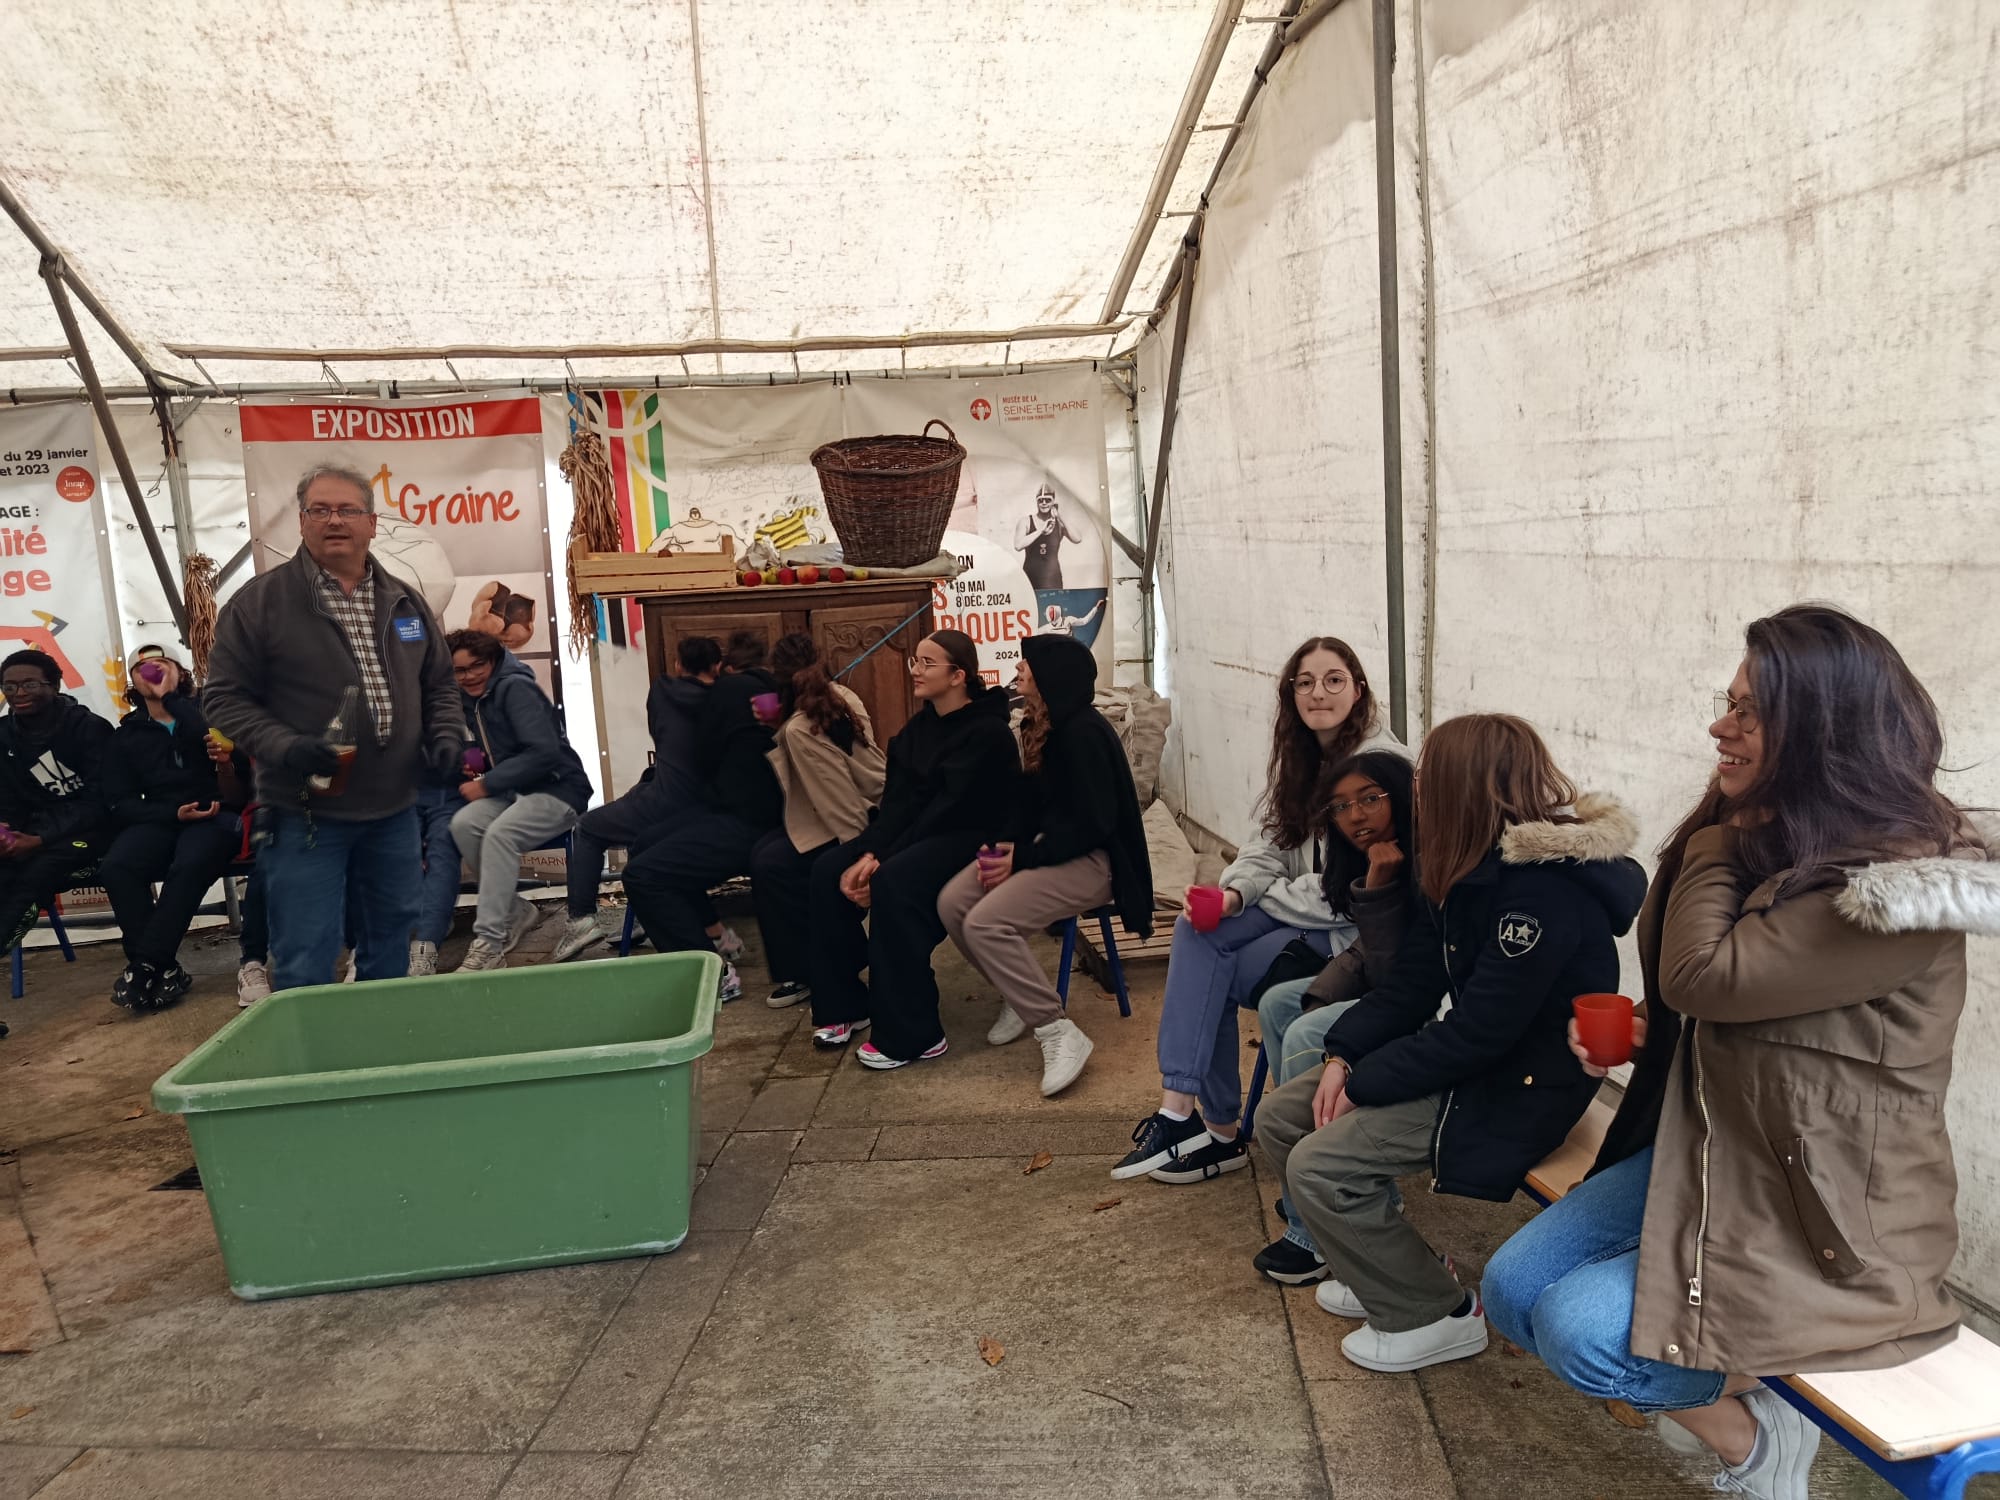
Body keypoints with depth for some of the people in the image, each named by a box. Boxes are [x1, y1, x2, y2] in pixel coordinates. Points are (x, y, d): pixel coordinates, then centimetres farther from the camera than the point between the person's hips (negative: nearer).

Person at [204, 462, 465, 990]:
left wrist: (446, 736, -1)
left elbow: (438, 684, 18)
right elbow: (226, 695, -7)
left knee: (390, 954, 18)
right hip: (304, 814, -5)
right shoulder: (260, 600, -6)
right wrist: (285, 748, -22)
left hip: (394, 812, 5)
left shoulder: (404, 600, 9)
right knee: (305, 967, -2)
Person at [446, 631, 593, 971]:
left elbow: (544, 751, -24)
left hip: (558, 790, -7)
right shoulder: (471, 700, 12)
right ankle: (514, 911, -5)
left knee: (499, 835, -32)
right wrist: (475, 766, 0)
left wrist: (486, 784, -20)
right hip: (516, 791, 8)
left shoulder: (515, 689, -14)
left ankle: (489, 943, -27)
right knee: (463, 824, -20)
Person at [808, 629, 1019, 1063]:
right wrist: (868, 855, -18)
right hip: (924, 834, 8)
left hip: (975, 839, -8)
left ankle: (911, 1035, -24)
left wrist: (880, 863, -24)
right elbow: (898, 803, 0)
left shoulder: (986, 732, -16)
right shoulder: (918, 728, 9)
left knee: (894, 881, -34)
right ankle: (843, 1003, 1)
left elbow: (949, 810, -22)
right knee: (829, 869, -11)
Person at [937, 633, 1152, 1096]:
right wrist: (1008, 847, -5)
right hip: (1049, 847, 9)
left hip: (1091, 860, -9)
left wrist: (1022, 860, -19)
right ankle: (1020, 999, 9)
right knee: (952, 903, -7)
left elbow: (1092, 823, -21)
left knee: (986, 922, -25)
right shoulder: (1043, 727, 9)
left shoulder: (1082, 733, -18)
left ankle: (1059, 1032, -17)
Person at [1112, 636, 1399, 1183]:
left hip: (1355, 931, -8)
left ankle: (1217, 1127, -1)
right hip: (1301, 908, 8)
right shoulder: (1303, 757, 9)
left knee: (1211, 977, -15)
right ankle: (1183, 1112, -15)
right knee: (1195, 931, -14)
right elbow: (1269, 844, 7)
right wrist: (1234, 892, -14)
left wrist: (1263, 896, -11)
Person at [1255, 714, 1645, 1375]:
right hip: (1460, 1055, 10)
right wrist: (1344, 1055, -8)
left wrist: (1364, 1083, -18)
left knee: (1319, 1166, -19)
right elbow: (1413, 981, 5)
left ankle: (1437, 1317, 2)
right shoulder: (1475, 867, 3)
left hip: (1518, 1090, -10)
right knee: (1280, 1116, 4)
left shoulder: (1545, 888, -26)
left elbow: (1478, 1034, -26)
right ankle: (1383, 1271, 20)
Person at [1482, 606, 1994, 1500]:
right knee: (1511, 1288, -1)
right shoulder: (1776, 839, 5)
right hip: (1707, 1155, 8)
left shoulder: (1904, 876, -23)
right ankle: (1708, 1395, 17)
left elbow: (1707, 977, -26)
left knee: (1577, 1329, -21)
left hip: (1831, 1218, -8)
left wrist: (1719, 838, -13)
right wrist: (1645, 1030, -2)